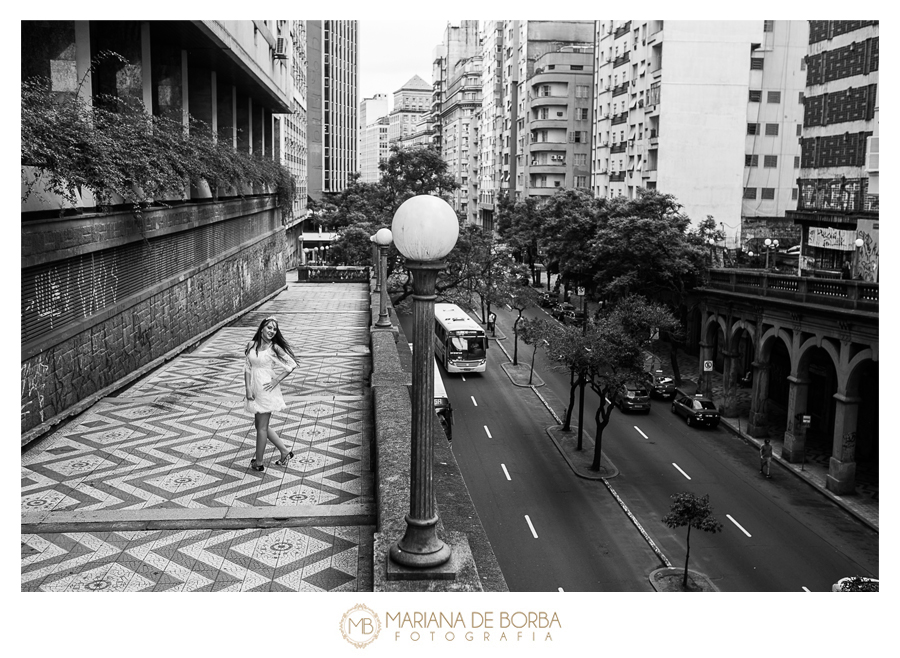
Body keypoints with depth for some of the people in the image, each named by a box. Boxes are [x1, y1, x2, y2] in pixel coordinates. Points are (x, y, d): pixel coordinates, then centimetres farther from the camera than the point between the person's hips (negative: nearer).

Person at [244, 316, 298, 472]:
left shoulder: (274, 347, -10)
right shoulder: (252, 345, 3)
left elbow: (292, 364, -9)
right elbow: (247, 368, 4)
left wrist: (277, 380, -12)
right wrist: (248, 389, -4)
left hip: (267, 390, -6)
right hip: (255, 389, 6)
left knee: (262, 427, 3)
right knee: (260, 425, 15)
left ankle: (258, 462, 16)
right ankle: (285, 451, 27)